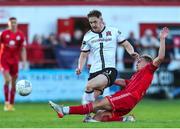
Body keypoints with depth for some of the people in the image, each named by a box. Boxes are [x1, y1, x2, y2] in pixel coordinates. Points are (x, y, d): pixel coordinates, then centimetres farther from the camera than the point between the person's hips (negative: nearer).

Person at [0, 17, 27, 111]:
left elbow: (23, 49, 5)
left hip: (14, 61, 3)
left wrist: (24, 61, -7)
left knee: (13, 83, 6)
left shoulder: (20, 35, 2)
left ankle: (11, 104, 15)